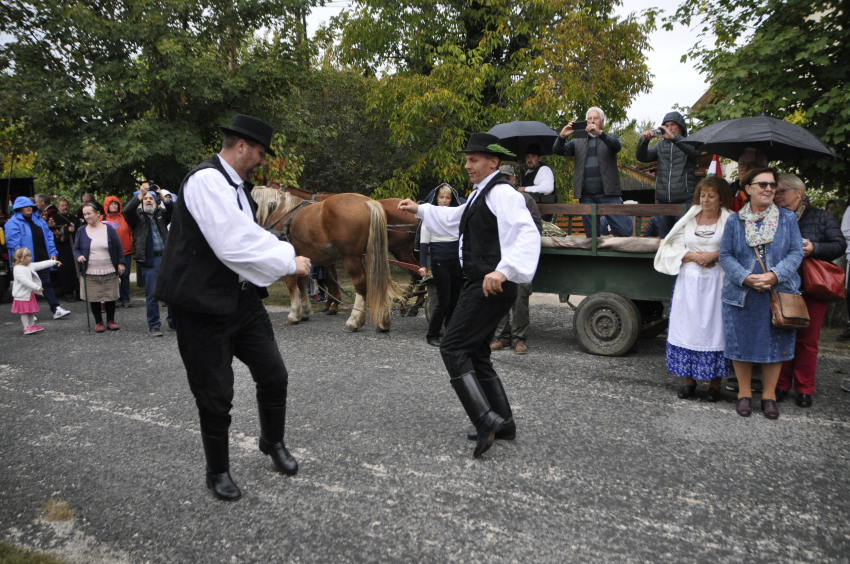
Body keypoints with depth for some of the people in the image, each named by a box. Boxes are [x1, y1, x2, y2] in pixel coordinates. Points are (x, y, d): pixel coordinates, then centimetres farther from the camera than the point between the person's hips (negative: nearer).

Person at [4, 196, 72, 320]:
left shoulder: (38, 220, 12)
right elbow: (12, 243, -12)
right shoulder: (13, 223, -6)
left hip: (42, 259, 5)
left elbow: (48, 236, 14)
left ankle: (56, 309, 3)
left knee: (46, 284, 5)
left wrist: (53, 253, 5)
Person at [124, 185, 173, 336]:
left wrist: (163, 197, -9)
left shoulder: (161, 214, 17)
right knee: (152, 295, 0)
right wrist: (140, 195, -16)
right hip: (149, 261, -2)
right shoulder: (137, 216, 10)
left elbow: (175, 212, 0)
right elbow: (127, 210, -11)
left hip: (165, 258, 3)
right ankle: (154, 326, 9)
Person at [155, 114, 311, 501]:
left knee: (273, 374, 11)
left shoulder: (237, 186, 13)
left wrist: (287, 255, 2)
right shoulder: (206, 180, -18)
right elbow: (232, 244, -27)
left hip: (243, 298, 9)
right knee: (215, 395, 4)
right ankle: (218, 472, 26)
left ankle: (273, 442, 36)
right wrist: (289, 262, -16)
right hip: (204, 305, -9)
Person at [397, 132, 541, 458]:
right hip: (479, 285, 11)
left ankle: (486, 419, -14)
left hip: (492, 287, -11)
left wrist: (504, 270, -39)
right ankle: (503, 423, 23)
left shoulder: (501, 193, -14)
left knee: (453, 348, -12)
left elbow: (527, 233, -28)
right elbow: (454, 219, 37)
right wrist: (420, 210, 34)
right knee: (475, 354, 15)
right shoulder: (480, 194, 19)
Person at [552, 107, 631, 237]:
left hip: (608, 193, -2)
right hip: (586, 196, 2)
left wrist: (600, 133, -27)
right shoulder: (578, 142, 17)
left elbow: (617, 146, -10)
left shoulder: (609, 138, 12)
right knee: (591, 235, 5)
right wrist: (562, 136, -16)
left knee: (623, 231, -9)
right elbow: (557, 150, 5)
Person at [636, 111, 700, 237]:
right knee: (664, 238, 8)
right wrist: (644, 141, -12)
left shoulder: (689, 142, 6)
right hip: (663, 201, 4)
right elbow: (641, 157, 7)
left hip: (685, 200, -4)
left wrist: (674, 137, -25)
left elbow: (696, 151, -17)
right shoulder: (661, 145, 19)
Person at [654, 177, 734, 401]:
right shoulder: (688, 219, 13)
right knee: (687, 328, 2)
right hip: (689, 281, 3)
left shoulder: (729, 221, 4)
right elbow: (673, 249, 8)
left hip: (715, 283, -3)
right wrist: (693, 256, -8)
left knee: (714, 328, -2)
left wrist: (714, 255, -16)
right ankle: (689, 380, 12)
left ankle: (715, 383, 7)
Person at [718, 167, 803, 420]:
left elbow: (796, 253, 0)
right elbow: (725, 255, -1)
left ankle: (769, 396, 20)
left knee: (775, 344, 5)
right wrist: (746, 277, -16)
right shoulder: (735, 221, 4)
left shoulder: (788, 218, 5)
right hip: (741, 295, 0)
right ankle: (744, 394, 20)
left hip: (779, 293, 0)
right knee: (742, 343, 5)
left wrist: (775, 275, -17)